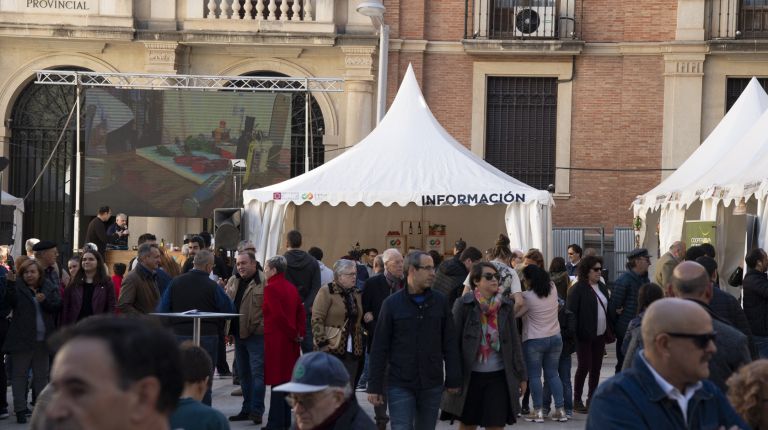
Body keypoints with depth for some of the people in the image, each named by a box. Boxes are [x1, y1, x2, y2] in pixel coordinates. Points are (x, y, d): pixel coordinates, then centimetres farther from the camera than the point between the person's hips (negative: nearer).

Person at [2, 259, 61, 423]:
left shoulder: (49, 288, 6)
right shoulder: (17, 287, -3)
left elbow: (57, 306, 0)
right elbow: (8, 303, -18)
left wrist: (45, 301, -18)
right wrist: (10, 284, -31)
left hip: (42, 340, 3)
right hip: (21, 340, -3)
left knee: (41, 374, 12)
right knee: (19, 374, 0)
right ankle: (20, 409, 3)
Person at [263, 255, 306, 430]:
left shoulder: (270, 289, -13)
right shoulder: (292, 288, 12)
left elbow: (278, 315, -20)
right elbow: (301, 312, 9)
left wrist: (294, 334, -11)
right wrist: (300, 333, 4)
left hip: (275, 339, -8)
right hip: (290, 341, 8)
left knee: (276, 380, -5)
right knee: (286, 378, 13)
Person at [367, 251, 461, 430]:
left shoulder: (440, 301, 4)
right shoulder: (392, 304, -2)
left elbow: (450, 344, 7)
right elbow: (379, 348, -1)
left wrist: (453, 379, 3)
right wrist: (375, 386, -4)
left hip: (432, 385, 2)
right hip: (400, 386, -2)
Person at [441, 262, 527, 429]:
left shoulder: (506, 305, 5)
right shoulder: (463, 304, -4)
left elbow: (514, 342, 8)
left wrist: (521, 375, 7)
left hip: (498, 376, 2)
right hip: (470, 375, -2)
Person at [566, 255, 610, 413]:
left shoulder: (601, 287, 13)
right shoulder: (577, 289, -10)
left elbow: (607, 309, 17)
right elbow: (571, 312, -13)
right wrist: (573, 334, -18)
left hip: (599, 335, 7)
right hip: (584, 336, -7)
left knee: (596, 367, 8)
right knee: (584, 366, -6)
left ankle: (592, 399, 17)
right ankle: (577, 401, 3)